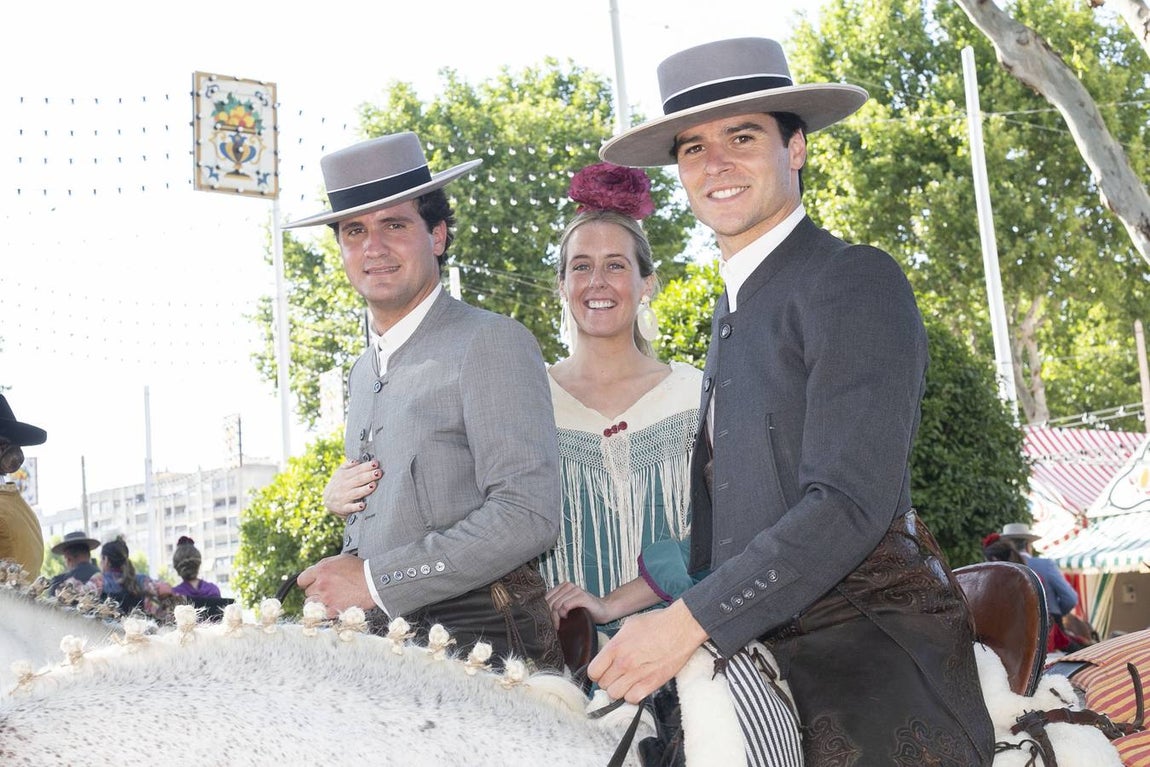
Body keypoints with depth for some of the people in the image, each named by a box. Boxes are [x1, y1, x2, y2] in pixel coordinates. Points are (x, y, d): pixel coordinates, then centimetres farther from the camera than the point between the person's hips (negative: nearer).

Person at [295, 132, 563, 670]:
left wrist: (375, 581, -16)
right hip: (378, 646, 7)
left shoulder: (491, 343, -8)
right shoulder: (363, 374, 18)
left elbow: (528, 516, -17)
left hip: (478, 638, -6)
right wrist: (339, 499, 7)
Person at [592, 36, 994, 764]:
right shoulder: (733, 307, 16)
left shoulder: (855, 282, -12)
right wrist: (646, 599, 6)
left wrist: (688, 622, -24)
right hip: (760, 649, 8)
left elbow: (850, 502, -21)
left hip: (872, 649, -8)